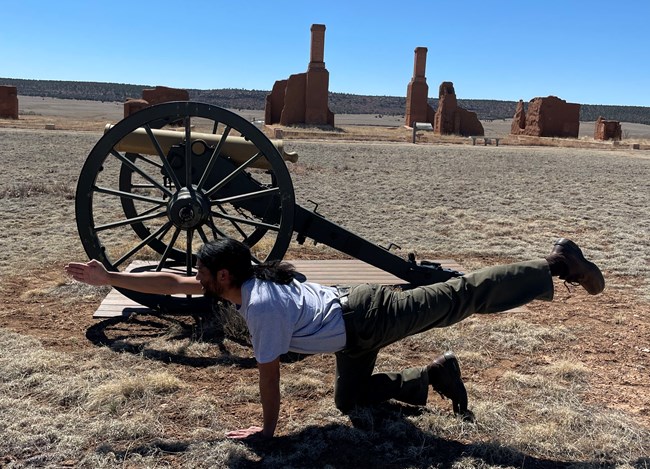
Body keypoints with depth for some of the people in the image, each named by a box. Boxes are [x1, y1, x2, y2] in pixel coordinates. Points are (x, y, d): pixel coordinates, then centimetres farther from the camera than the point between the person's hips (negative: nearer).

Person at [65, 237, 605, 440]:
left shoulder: (261, 306, -25)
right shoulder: (248, 279, 1)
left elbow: (269, 372, -19)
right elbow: (173, 283, 5)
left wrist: (267, 428, -7)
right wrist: (109, 277, 5)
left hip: (370, 320, -9)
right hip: (355, 332, 9)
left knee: (461, 297, 0)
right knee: (351, 399, 18)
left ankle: (557, 262, 12)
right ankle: (434, 375, 23)